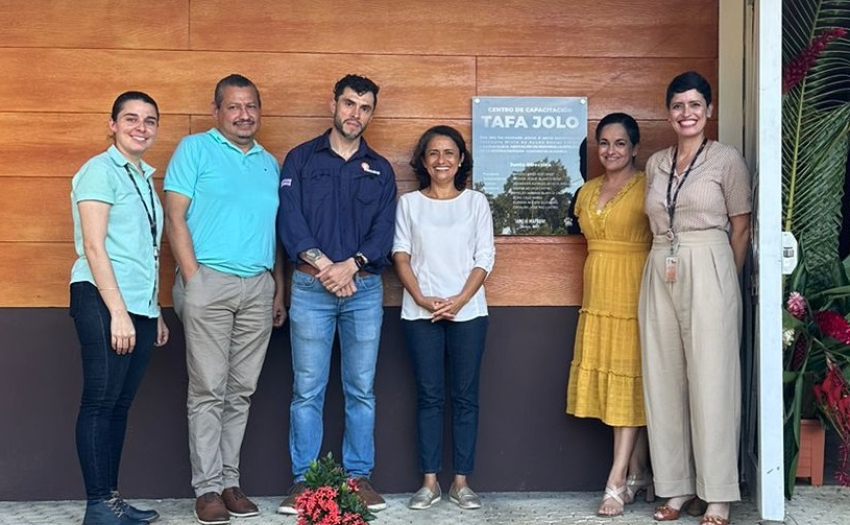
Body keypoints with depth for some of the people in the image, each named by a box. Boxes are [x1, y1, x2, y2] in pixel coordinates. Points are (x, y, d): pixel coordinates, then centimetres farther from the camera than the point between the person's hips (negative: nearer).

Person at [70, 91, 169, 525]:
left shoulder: (145, 178, 18)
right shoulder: (100, 171, -5)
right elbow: (94, 246, -12)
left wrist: (156, 314, 19)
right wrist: (118, 312, -18)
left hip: (140, 306, 8)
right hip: (103, 302, -8)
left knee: (120, 404, 9)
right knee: (100, 402, -5)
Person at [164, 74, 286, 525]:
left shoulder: (269, 162, 17)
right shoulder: (195, 149, 2)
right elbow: (175, 217, -4)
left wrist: (279, 289, 14)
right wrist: (193, 279, -11)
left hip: (259, 286, 5)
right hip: (209, 281, -5)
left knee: (241, 392, 8)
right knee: (208, 390, -3)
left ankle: (229, 480, 15)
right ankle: (207, 487, 3)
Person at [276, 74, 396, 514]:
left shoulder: (380, 170, 14)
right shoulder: (301, 159, 8)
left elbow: (383, 231, 4)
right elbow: (289, 219, -3)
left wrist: (351, 264, -13)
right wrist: (320, 262, -16)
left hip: (364, 287, 2)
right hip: (310, 286, -2)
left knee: (361, 389, 5)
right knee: (307, 390, -1)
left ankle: (359, 477, 12)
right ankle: (302, 479, 5)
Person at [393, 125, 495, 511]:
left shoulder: (476, 202, 7)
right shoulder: (409, 203, 8)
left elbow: (485, 259, 2)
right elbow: (401, 255, 3)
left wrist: (460, 300, -11)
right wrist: (421, 298, -11)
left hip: (467, 312, 0)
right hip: (420, 313, 0)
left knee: (465, 396, 1)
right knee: (429, 396, 2)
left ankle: (461, 482, 7)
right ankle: (429, 482, 6)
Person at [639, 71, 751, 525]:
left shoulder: (727, 160, -1)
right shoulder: (655, 163, 13)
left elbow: (740, 228, 2)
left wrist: (725, 282, 3)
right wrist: (665, 265, 10)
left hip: (708, 274, -5)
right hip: (660, 276, 5)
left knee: (711, 381, -3)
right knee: (664, 381, 5)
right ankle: (676, 487, 15)